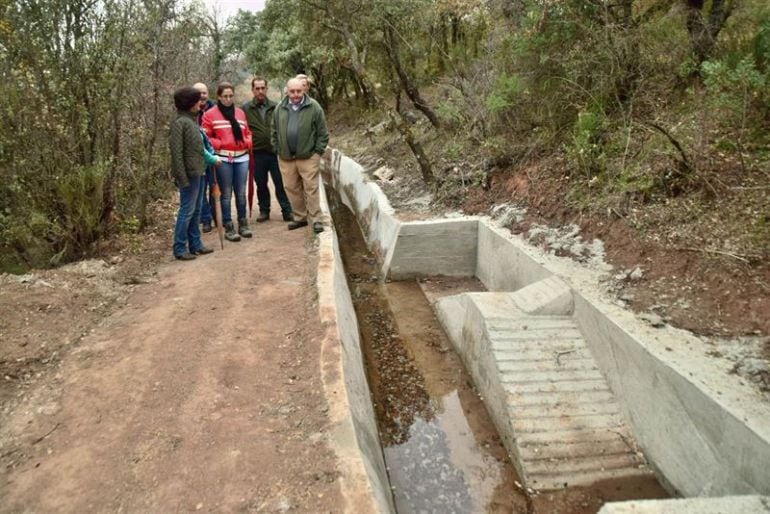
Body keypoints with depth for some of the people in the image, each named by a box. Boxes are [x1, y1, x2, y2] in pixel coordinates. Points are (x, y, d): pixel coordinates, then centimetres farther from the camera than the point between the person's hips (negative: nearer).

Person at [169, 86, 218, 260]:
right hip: (189, 174, -9)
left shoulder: (192, 120, 13)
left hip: (198, 172, 9)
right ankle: (180, 249, 6)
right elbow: (176, 152, -17)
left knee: (196, 211, 14)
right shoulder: (179, 123, -13)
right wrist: (182, 178, -19)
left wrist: (211, 158, 12)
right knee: (187, 211, -3)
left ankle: (195, 244, 24)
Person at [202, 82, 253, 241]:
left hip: (242, 157, 4)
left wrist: (247, 142, -2)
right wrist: (219, 144, -13)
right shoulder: (210, 115, 0)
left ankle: (243, 224, 21)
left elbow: (248, 133, 18)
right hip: (223, 159, -3)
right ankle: (228, 228, 8)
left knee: (241, 193, 8)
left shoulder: (240, 112, 14)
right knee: (226, 194, 1)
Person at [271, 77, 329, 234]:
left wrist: (318, 151, -5)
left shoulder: (314, 107, -2)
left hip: (308, 157, -4)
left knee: (311, 188, -4)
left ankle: (316, 220, 3)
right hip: (285, 158, 4)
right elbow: (274, 132, 16)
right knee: (292, 188, 10)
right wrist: (277, 149, 9)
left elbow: (322, 133, 0)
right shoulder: (279, 108, 8)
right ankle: (300, 217, 23)